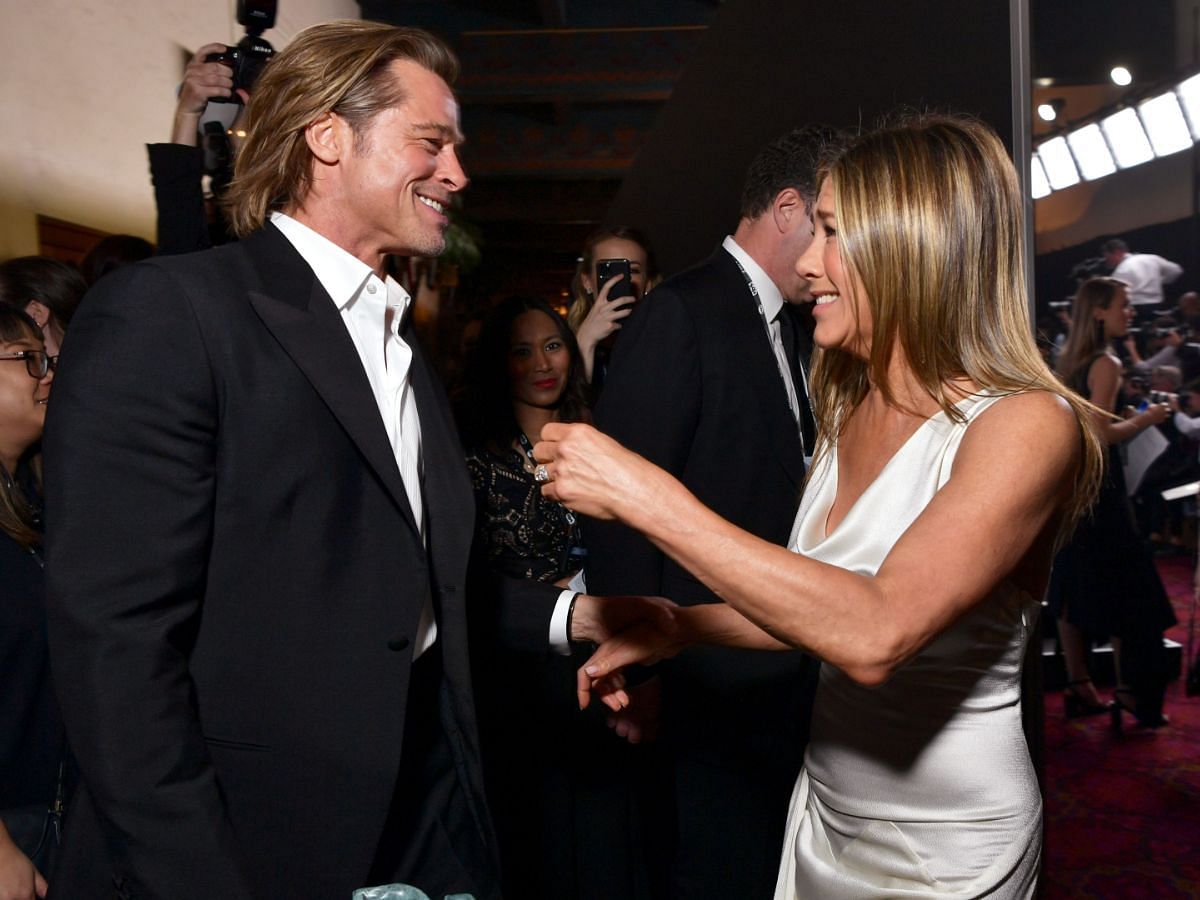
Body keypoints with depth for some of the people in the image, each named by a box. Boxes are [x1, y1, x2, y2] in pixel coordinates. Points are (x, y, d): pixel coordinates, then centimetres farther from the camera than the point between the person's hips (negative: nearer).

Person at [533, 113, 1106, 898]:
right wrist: (678, 626, -4)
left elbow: (877, 634, -36)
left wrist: (648, 496, -35)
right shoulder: (851, 409, 1)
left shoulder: (1028, 425, -22)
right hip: (824, 812, 6)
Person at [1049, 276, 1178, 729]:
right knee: (1126, 586, 0)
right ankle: (1129, 691, 6)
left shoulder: (1069, 361, 12)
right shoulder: (1106, 364, -14)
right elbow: (1100, 433, -21)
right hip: (1097, 482, -9)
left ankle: (1079, 687, 18)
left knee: (1074, 584, 10)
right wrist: (1146, 419, -9)